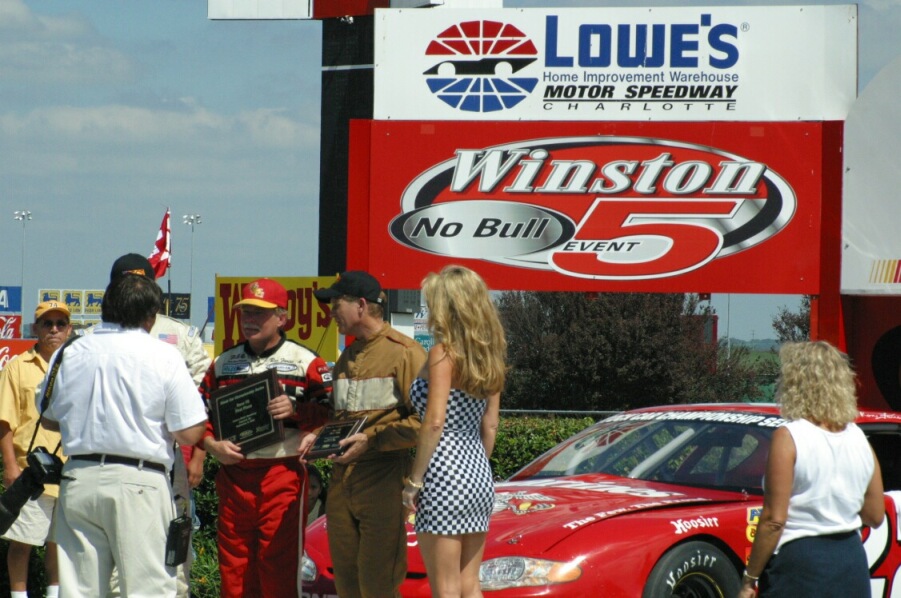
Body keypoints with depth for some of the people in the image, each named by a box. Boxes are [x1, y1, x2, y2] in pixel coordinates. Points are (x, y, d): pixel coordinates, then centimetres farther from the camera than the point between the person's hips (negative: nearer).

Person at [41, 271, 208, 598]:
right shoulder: (163, 356, -5)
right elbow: (190, 433, -7)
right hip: (139, 483, -4)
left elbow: (49, 418, 17)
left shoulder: (68, 354, 6)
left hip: (78, 480, 4)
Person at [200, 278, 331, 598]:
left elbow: (333, 412, -3)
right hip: (233, 478, 4)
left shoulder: (305, 362, 3)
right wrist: (212, 445, -1)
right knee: (233, 569, 6)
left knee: (280, 566, -5)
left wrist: (295, 409, -17)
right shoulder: (223, 364, 17)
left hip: (283, 476, -4)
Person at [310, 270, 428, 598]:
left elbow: (423, 420, -16)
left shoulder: (403, 352, -8)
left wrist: (371, 440, -19)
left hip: (383, 481, -8)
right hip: (342, 481, 8)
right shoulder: (347, 357, 20)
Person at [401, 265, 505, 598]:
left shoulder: (443, 354, -12)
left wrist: (414, 480, -14)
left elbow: (434, 422, -18)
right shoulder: (488, 357, 11)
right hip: (478, 474, 8)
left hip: (445, 475, -8)